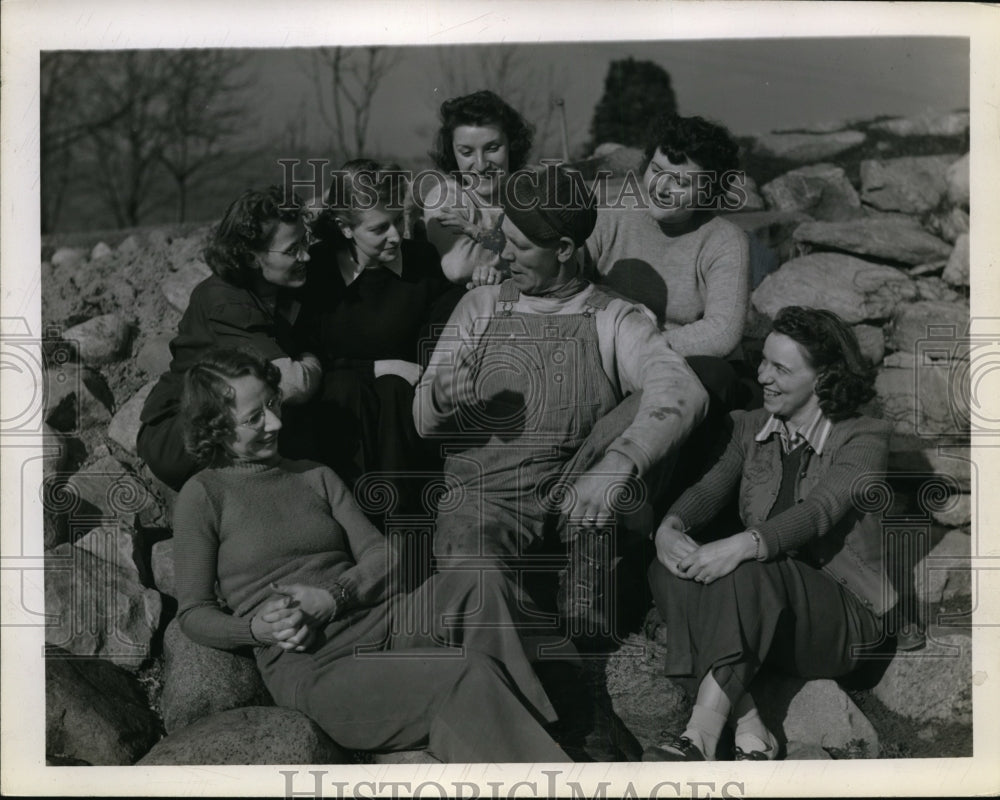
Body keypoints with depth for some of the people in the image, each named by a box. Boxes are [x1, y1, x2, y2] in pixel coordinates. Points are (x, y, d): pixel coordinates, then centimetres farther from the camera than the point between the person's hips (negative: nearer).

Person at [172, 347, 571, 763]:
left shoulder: (316, 477, 21)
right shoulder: (203, 495, 6)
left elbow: (380, 554, 12)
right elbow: (193, 613, 4)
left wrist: (331, 598, -9)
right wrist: (257, 629, -17)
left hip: (377, 621, 5)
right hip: (308, 664, -5)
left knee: (482, 583, -25)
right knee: (467, 678, -30)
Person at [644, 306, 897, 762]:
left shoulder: (863, 438, -4)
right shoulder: (751, 428, 13)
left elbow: (819, 510, -22)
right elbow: (710, 487, -2)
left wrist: (743, 545, -41)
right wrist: (671, 526, -26)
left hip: (843, 616, -5)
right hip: (763, 604, 5)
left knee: (750, 569, -36)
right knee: (670, 568, -24)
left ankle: (701, 737, -43)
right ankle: (747, 728, -36)